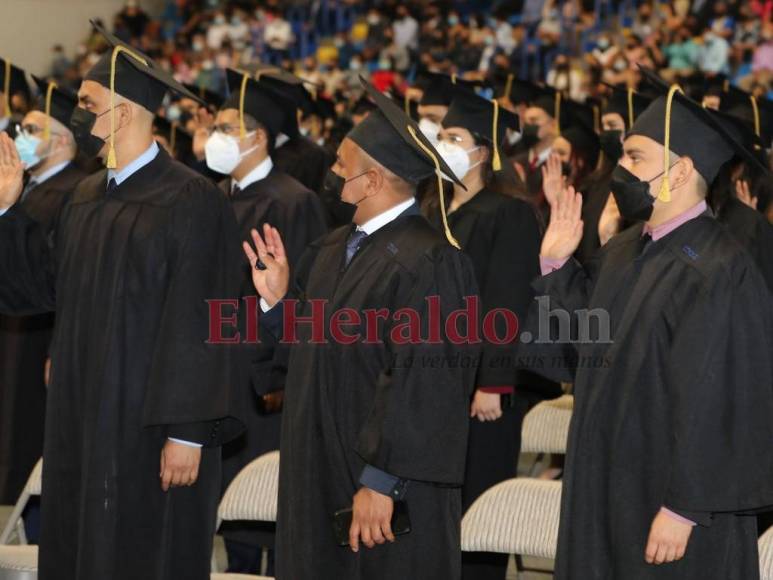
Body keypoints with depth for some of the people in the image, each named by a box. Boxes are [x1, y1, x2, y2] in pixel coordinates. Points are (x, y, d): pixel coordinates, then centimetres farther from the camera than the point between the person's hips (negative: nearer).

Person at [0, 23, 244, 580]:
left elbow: (198, 325, -16)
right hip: (84, 419, 8)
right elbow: (47, 284, 10)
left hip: (150, 423, -7)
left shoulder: (190, 200, -14)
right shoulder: (88, 196, 10)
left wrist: (188, 431, -19)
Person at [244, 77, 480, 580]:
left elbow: (421, 385, -23)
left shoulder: (425, 262, -20)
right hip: (322, 475, 9)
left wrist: (381, 484, -23)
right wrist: (278, 300, 0)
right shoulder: (336, 248, 8)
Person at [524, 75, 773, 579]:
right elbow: (582, 349, 14)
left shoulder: (717, 271, -19)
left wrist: (683, 510, -22)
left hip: (670, 508, -8)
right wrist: (557, 266, 4)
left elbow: (714, 403, -21)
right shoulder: (623, 252, 8)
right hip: (609, 491, 8)